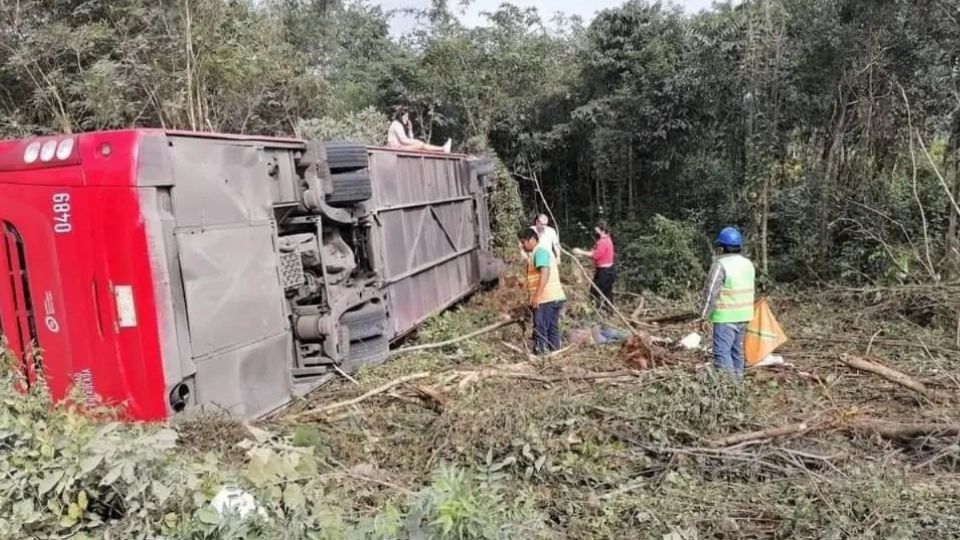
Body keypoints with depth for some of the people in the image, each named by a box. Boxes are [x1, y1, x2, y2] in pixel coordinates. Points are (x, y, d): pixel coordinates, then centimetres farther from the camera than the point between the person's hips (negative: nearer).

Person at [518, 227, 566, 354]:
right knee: (552, 329, 12)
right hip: (554, 297, 10)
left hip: (545, 298, -10)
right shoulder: (543, 251, 21)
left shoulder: (539, 252, -10)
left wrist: (536, 296, -27)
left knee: (540, 330, -7)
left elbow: (545, 272, -24)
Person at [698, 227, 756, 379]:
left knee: (722, 353, -7)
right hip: (743, 315, 8)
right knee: (737, 351, 16)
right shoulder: (748, 264, 11)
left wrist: (704, 317, -10)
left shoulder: (721, 264, -15)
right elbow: (748, 290, 17)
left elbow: (710, 292, -15)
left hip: (725, 317, -8)